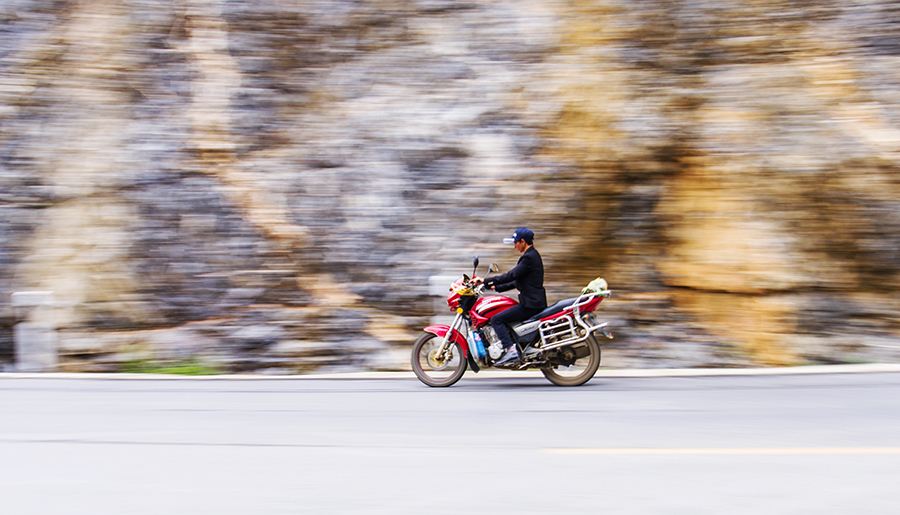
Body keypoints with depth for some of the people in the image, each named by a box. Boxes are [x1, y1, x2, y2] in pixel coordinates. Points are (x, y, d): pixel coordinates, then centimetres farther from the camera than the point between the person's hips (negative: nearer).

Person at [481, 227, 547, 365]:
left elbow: (511, 276, -22)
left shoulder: (529, 258, -15)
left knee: (496, 319, -13)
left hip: (530, 304, -11)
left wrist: (486, 281, -20)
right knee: (501, 318, 23)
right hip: (535, 302, 11)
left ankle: (511, 350, -22)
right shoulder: (531, 255, 17)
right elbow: (517, 281, 23)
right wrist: (496, 287, 20)